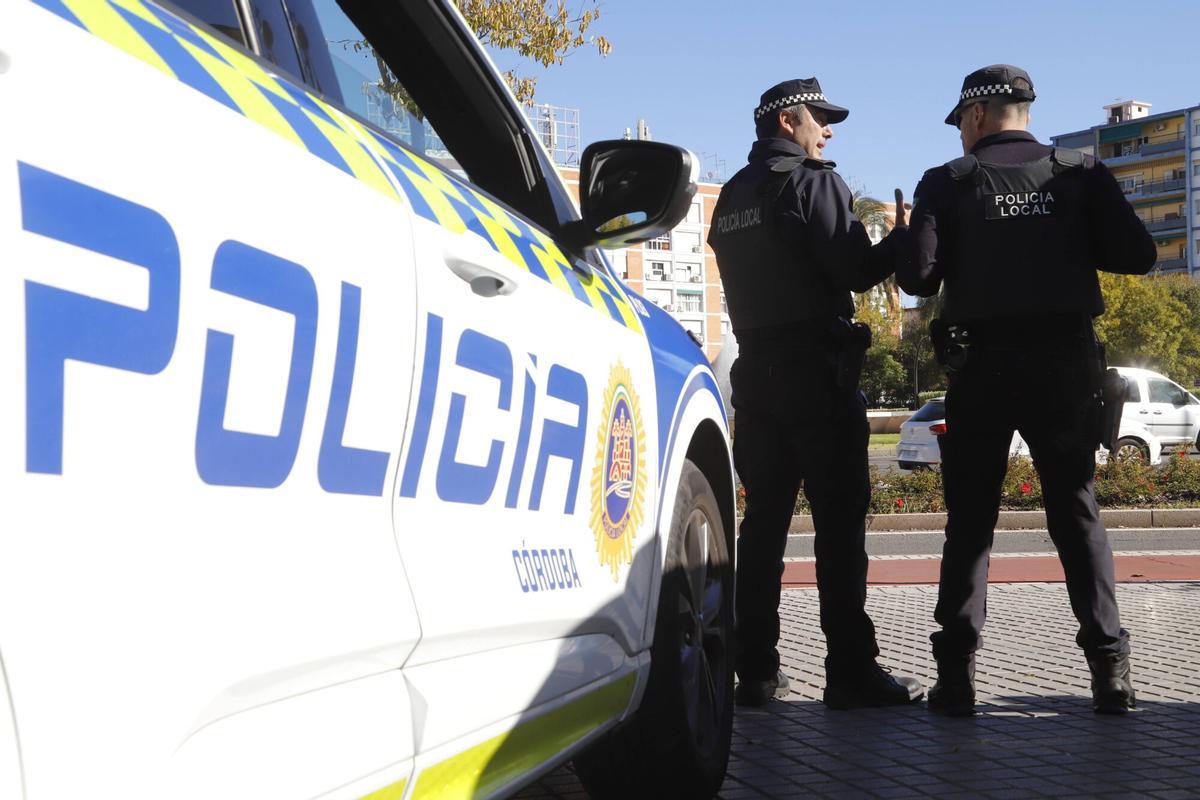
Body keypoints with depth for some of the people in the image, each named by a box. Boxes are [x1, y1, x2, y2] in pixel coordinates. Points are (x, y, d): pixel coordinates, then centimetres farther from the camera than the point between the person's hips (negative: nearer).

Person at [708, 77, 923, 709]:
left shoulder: (731, 197, 17)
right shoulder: (813, 182, -6)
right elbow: (857, 271, -15)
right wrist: (903, 234, 0)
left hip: (756, 369, 7)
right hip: (817, 372, -7)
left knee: (764, 518, 8)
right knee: (839, 521, -6)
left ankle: (755, 670, 8)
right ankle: (851, 671, -5)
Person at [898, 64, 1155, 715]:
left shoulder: (949, 182, 0)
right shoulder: (1080, 173, 4)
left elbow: (917, 277, -9)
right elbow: (1137, 254, -2)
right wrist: (1070, 246, 14)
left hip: (982, 366, -1)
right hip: (1066, 362, 2)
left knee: (970, 519, 5)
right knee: (1076, 510, 8)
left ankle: (955, 671, 2)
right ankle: (1109, 666, 5)